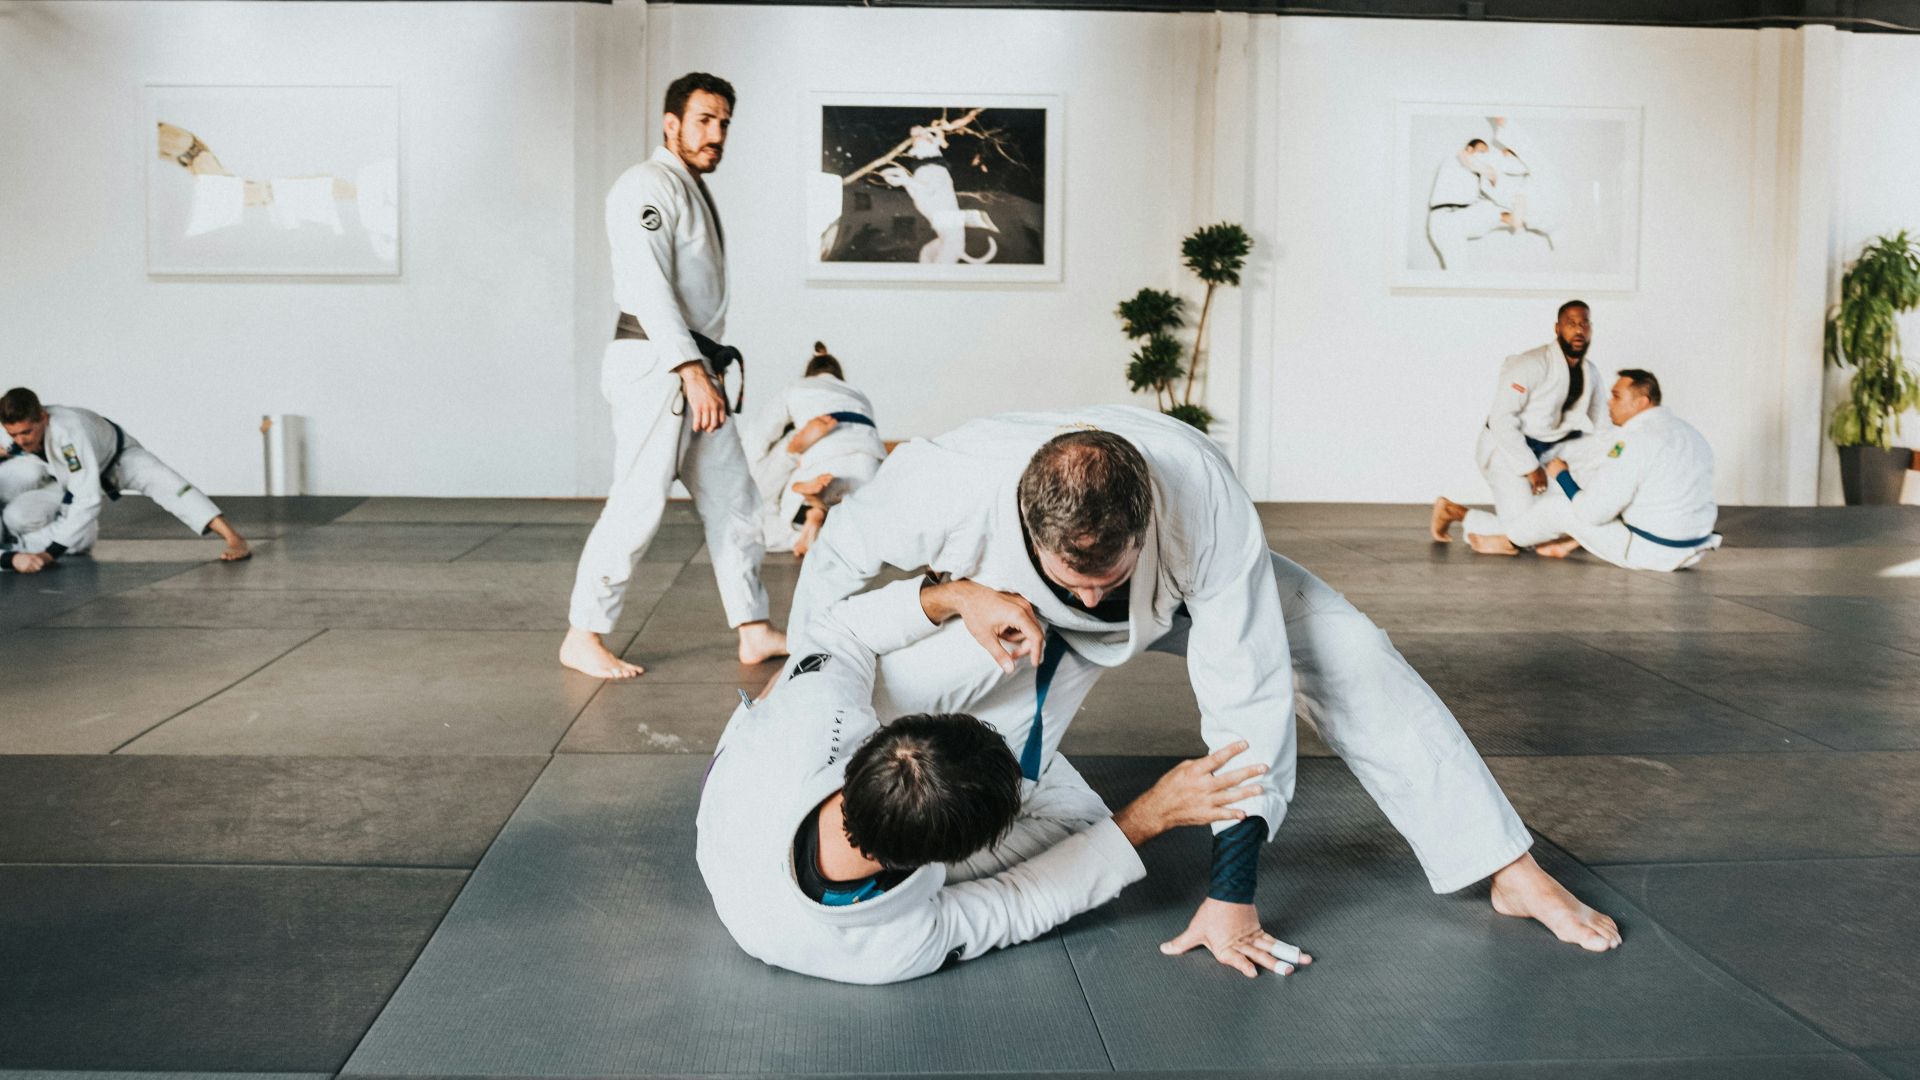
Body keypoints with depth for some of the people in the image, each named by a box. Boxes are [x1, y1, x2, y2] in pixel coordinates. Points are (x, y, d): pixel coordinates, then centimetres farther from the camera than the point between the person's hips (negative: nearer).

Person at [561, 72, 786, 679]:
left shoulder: (693, 191, 21)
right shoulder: (648, 186, -10)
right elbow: (648, 285, -21)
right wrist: (691, 370, -27)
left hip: (693, 369, 10)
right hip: (654, 366, -10)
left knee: (732, 499, 10)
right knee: (639, 504, -9)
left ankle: (754, 631, 17)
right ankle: (582, 638, 1)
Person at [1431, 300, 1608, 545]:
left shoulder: (1591, 373, 1)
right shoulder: (1532, 365, -23)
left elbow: (1599, 426, 9)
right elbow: (1501, 417, -27)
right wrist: (1530, 467, -26)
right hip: (1506, 448, -8)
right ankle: (1450, 510, 4)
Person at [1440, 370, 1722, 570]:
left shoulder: (1634, 441, -20)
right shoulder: (1690, 433, 8)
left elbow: (1592, 511, -20)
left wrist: (1561, 475, -2)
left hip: (1651, 553, -8)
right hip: (1692, 549, 8)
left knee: (1561, 505, 4)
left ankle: (1508, 540, 29)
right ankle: (1570, 543, 28)